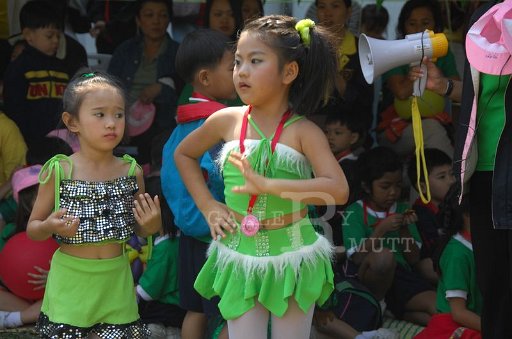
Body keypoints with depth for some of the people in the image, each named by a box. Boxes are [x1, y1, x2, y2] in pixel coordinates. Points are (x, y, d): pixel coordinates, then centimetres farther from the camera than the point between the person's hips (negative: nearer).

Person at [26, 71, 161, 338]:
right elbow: (33, 229, 0)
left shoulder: (131, 172, 0)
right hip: (70, 283, -2)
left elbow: (139, 228, 12)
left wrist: (151, 226, -10)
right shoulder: (58, 171, -8)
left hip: (116, 283, 2)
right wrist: (50, 226, -21)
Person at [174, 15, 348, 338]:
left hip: (292, 258, -2)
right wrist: (207, 205, 6)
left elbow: (338, 190, -24)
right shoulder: (226, 121, -2)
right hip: (241, 257, 2)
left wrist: (268, 185, -31)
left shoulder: (304, 132, -10)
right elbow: (184, 154, 17)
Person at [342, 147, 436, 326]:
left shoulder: (402, 210, 16)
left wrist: (404, 229, -6)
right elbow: (358, 258, -10)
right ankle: (376, 304, -12)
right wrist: (382, 229, -17)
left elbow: (414, 259, 10)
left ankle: (393, 310, -4)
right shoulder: (355, 212, 3)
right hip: (368, 278, -3)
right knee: (383, 256, -39)